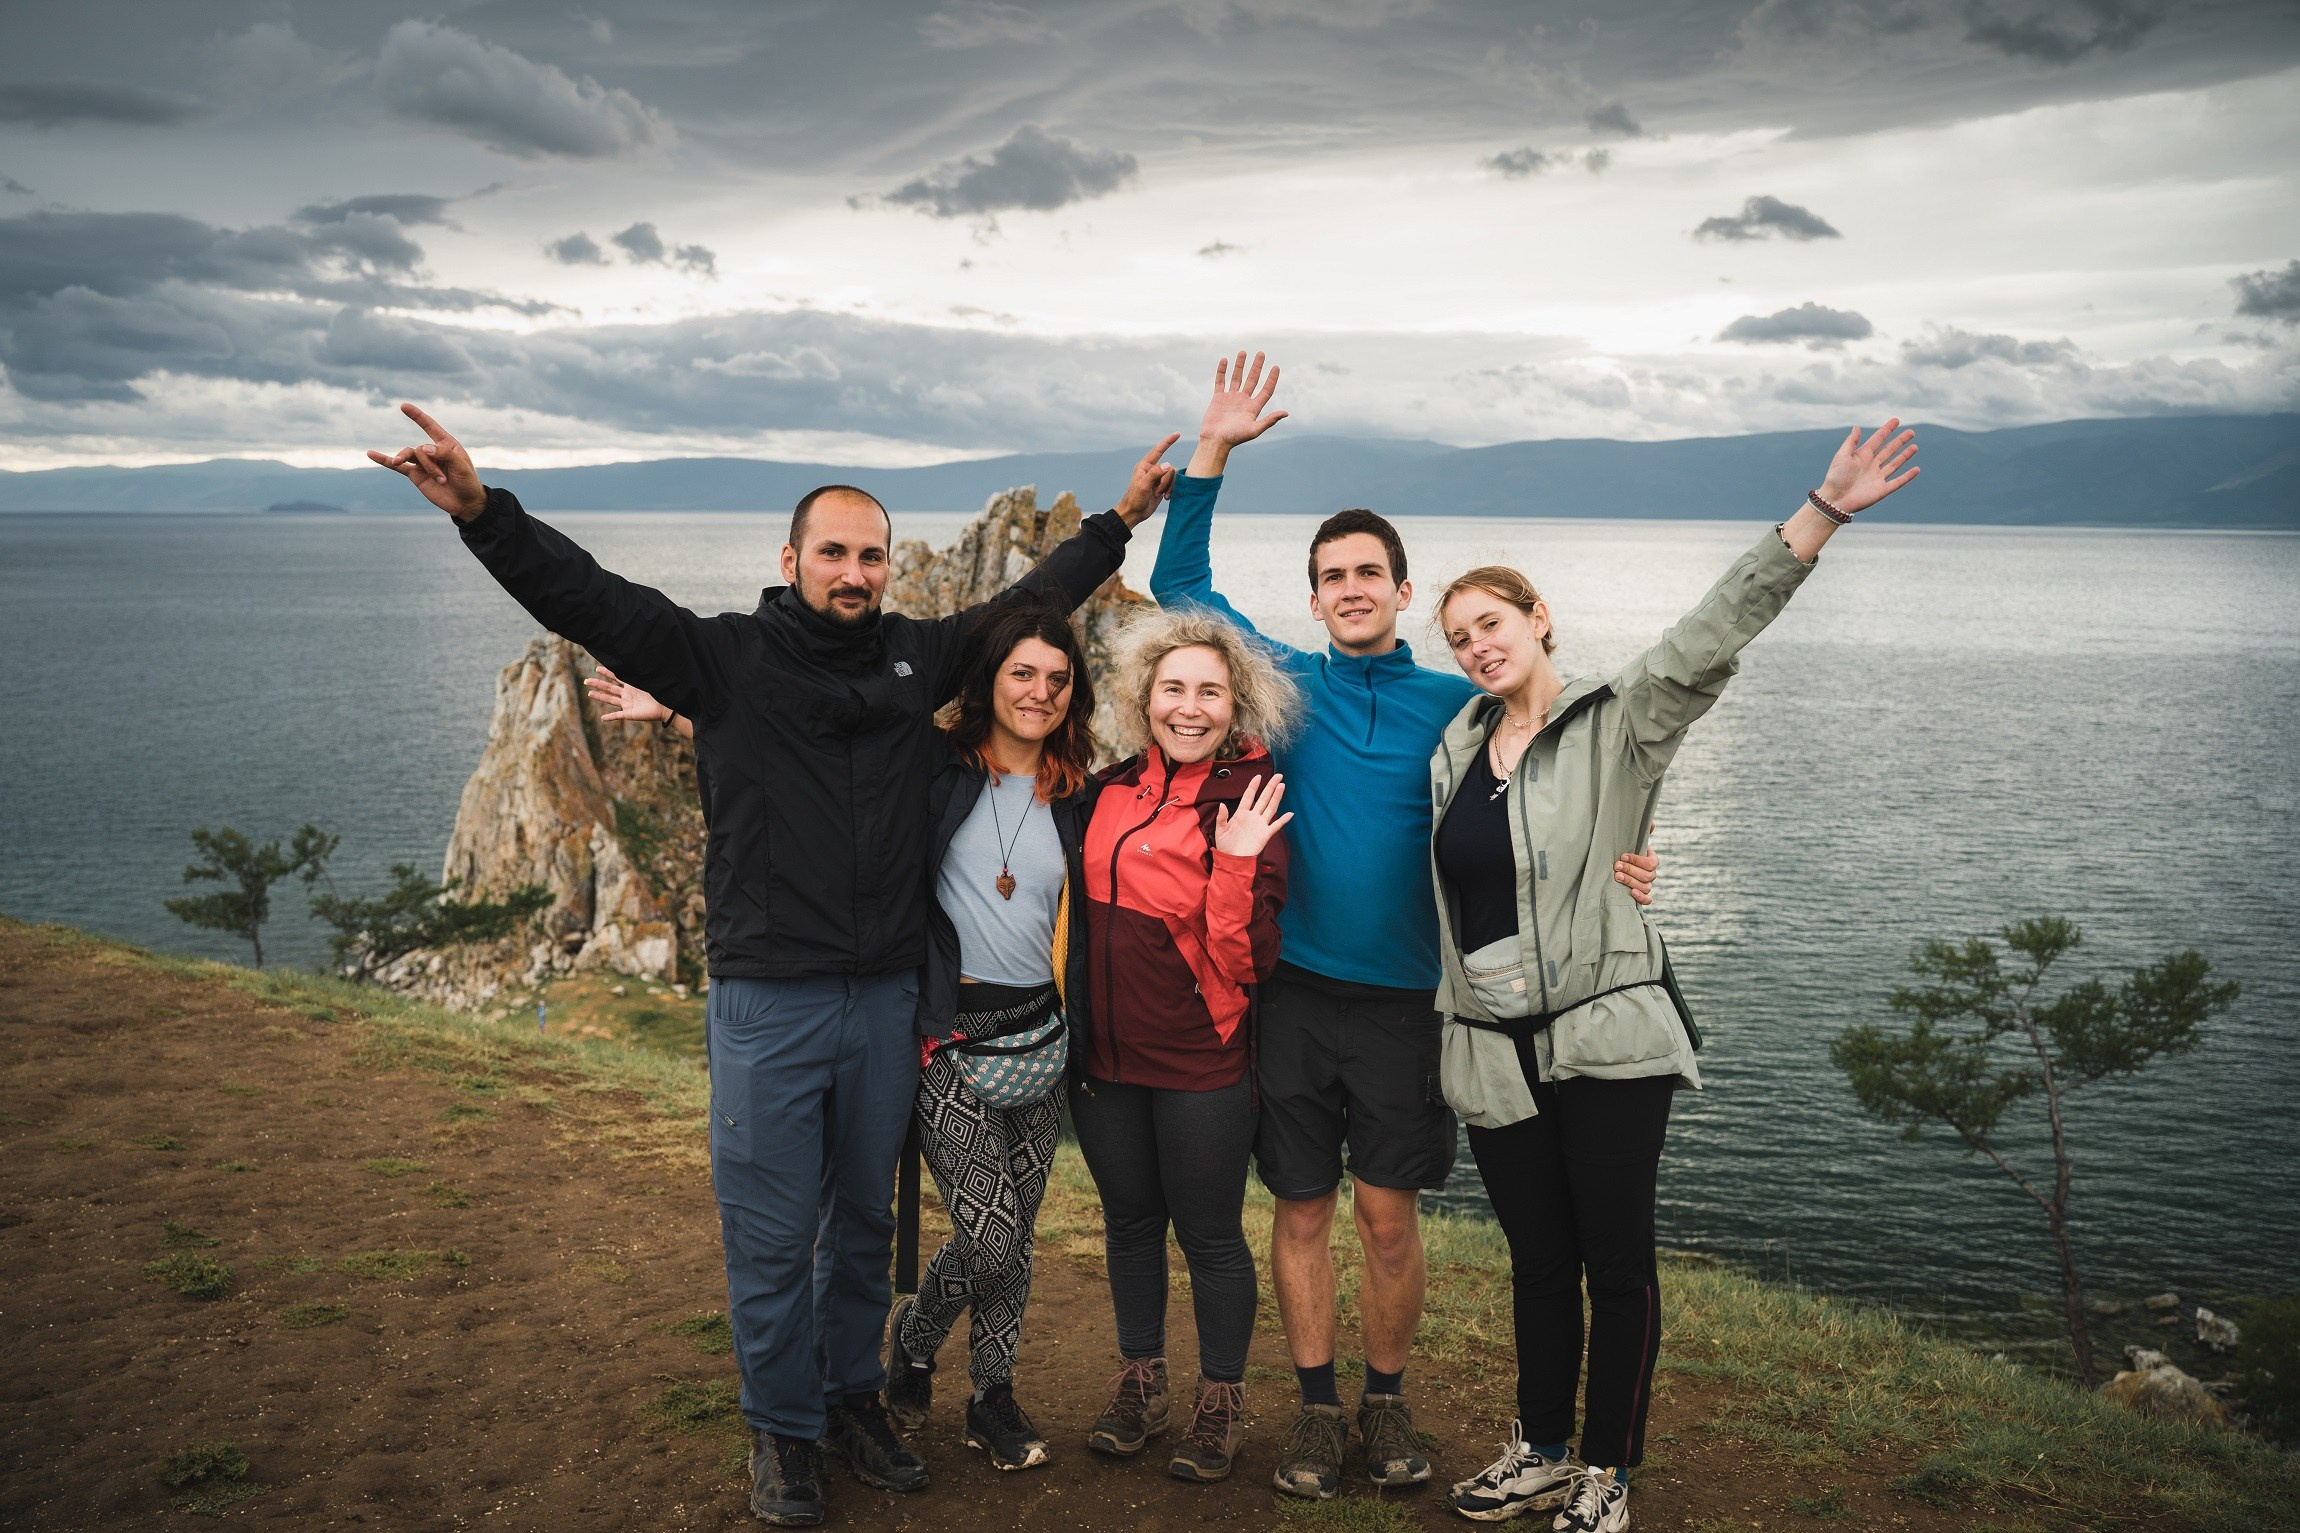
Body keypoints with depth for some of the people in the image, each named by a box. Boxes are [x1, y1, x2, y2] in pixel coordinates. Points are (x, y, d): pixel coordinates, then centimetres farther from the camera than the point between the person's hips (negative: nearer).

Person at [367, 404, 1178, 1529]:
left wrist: (1118, 521, 20)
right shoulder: (726, 657, -5)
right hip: (768, 1001, -3)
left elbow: (1033, 599, 18)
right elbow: (586, 595, -14)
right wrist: (480, 510, -28)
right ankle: (783, 1429, 26)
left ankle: (854, 1398, 36)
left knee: (865, 1220, 18)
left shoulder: (920, 654, 5)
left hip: (887, 997, 4)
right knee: (771, 1234, 6)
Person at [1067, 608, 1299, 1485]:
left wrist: (1236, 863, -29)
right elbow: (1080, 911, 15)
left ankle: (1222, 1404, 26)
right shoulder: (1108, 791, 2)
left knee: (1209, 1234, 7)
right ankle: (1139, 1385, 36)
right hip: (1104, 1052, 5)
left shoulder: (1246, 804, -11)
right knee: (1129, 1220, 17)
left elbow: (1247, 961, -16)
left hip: (1201, 1062, -4)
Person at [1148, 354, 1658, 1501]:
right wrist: (1214, 448, -1)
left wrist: (1604, 864, -12)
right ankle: (1317, 1411, 22)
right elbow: (1182, 585, 6)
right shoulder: (1290, 682, 5)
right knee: (1303, 1209, 8)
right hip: (1297, 989, 1)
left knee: (1389, 1215, 4)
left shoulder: (1457, 703, 4)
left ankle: (1387, 1403, 24)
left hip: (1406, 999, 0)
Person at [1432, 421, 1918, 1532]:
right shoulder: (1459, 741, 10)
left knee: (1617, 1263, 5)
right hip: (1493, 1047, 4)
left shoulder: (1617, 723, -5)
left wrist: (1822, 513, -26)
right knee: (1538, 1261, 15)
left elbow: (1712, 636, -17)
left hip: (1604, 1036, -4)